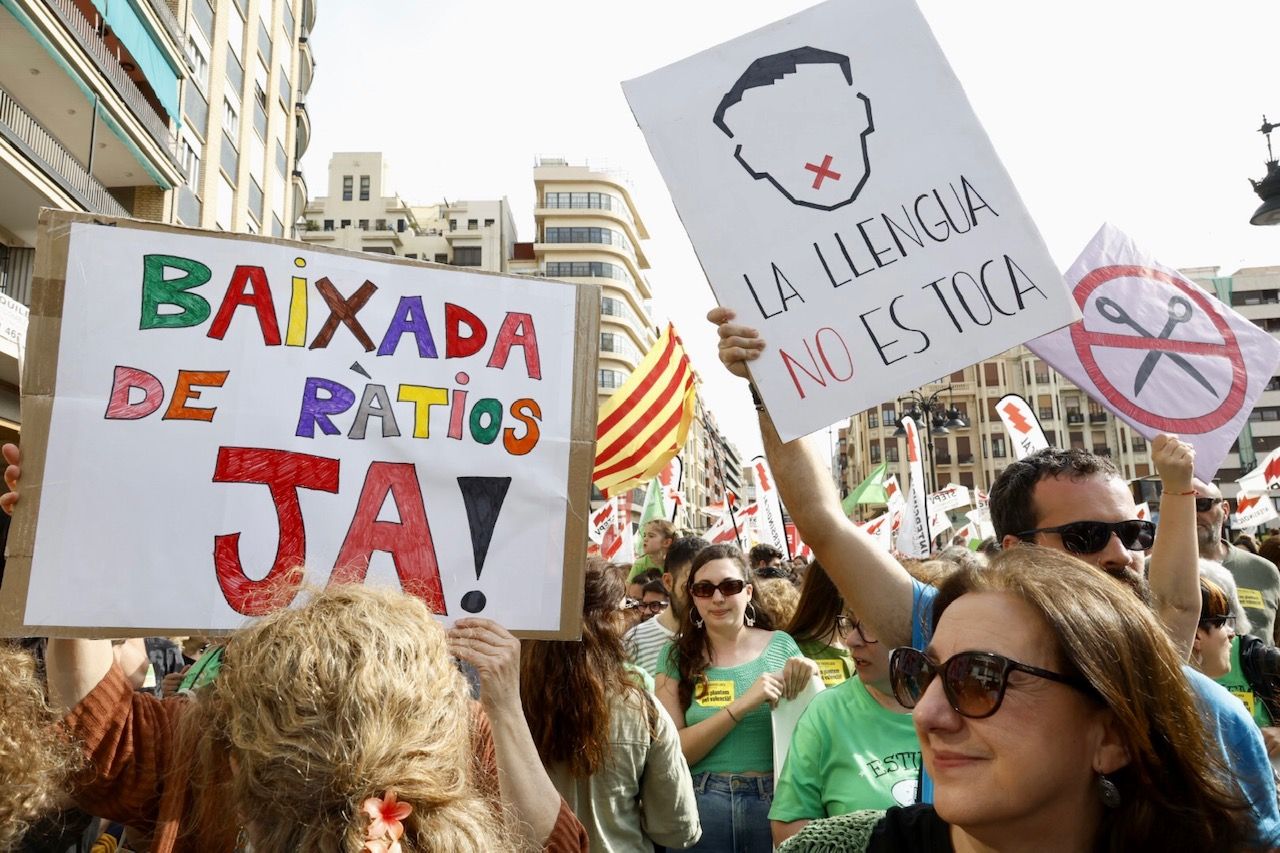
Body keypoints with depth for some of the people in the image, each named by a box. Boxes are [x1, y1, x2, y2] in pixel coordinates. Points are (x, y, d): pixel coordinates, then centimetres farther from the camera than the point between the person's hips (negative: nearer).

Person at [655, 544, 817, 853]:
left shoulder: (781, 645, 0)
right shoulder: (676, 655, -2)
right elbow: (673, 750, -11)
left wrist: (809, 675, -13)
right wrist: (742, 705, -21)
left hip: (775, 803, 1)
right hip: (702, 807, -1)